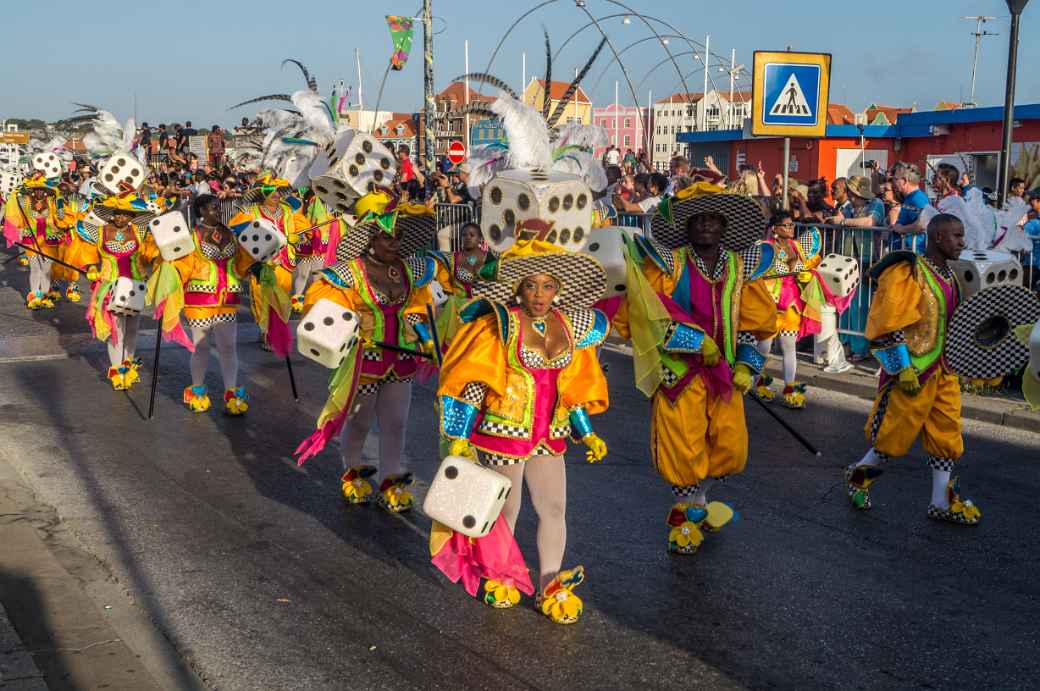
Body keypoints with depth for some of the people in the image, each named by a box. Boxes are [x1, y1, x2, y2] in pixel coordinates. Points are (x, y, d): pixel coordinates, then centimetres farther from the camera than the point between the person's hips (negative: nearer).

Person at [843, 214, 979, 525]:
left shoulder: (948, 276, 10)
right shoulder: (908, 273, -18)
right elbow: (887, 326, -21)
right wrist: (903, 368, -22)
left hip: (943, 371, 9)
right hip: (913, 373, -8)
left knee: (946, 436, 11)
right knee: (896, 436, 3)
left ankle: (942, 502, 21)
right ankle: (858, 476, 26)